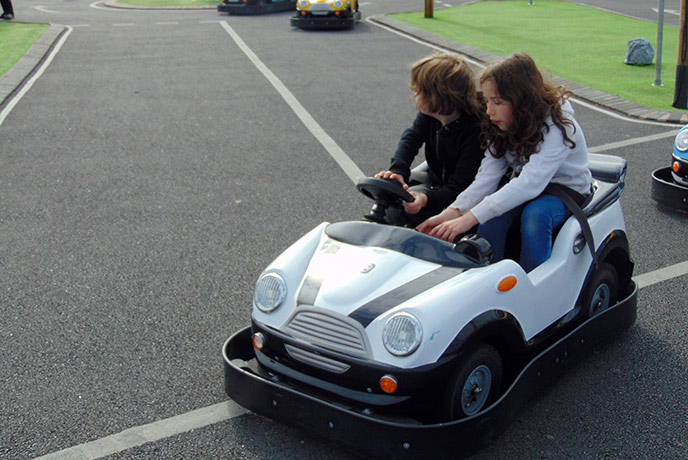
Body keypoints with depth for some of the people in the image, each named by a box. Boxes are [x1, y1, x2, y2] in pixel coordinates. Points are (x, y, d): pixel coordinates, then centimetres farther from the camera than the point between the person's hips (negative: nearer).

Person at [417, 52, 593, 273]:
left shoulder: (555, 127, -29)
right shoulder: (502, 126, -8)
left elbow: (530, 183, -40)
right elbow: (487, 176, -15)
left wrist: (470, 218, -47)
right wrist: (452, 212, -32)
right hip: (523, 187, 5)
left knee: (535, 214, -37)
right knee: (493, 216, -28)